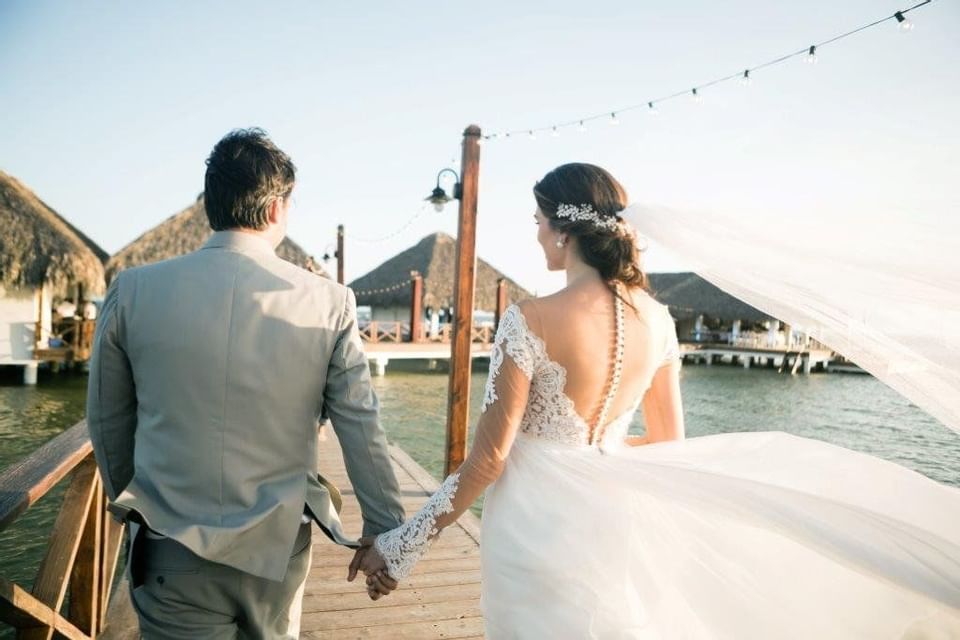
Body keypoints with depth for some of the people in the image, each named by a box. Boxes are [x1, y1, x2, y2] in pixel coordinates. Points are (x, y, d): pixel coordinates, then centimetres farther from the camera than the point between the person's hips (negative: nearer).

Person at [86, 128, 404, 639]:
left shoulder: (133, 290, -8)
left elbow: (107, 421, 4)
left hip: (172, 550, -1)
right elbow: (361, 429, -7)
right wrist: (383, 532, 4)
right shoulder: (329, 302, -11)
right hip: (278, 546, 2)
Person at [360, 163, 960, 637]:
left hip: (540, 524, -6)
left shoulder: (531, 320, -21)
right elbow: (671, 441, 6)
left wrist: (406, 544, -8)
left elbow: (490, 457, -19)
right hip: (612, 516, 6)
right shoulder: (658, 318, -3)